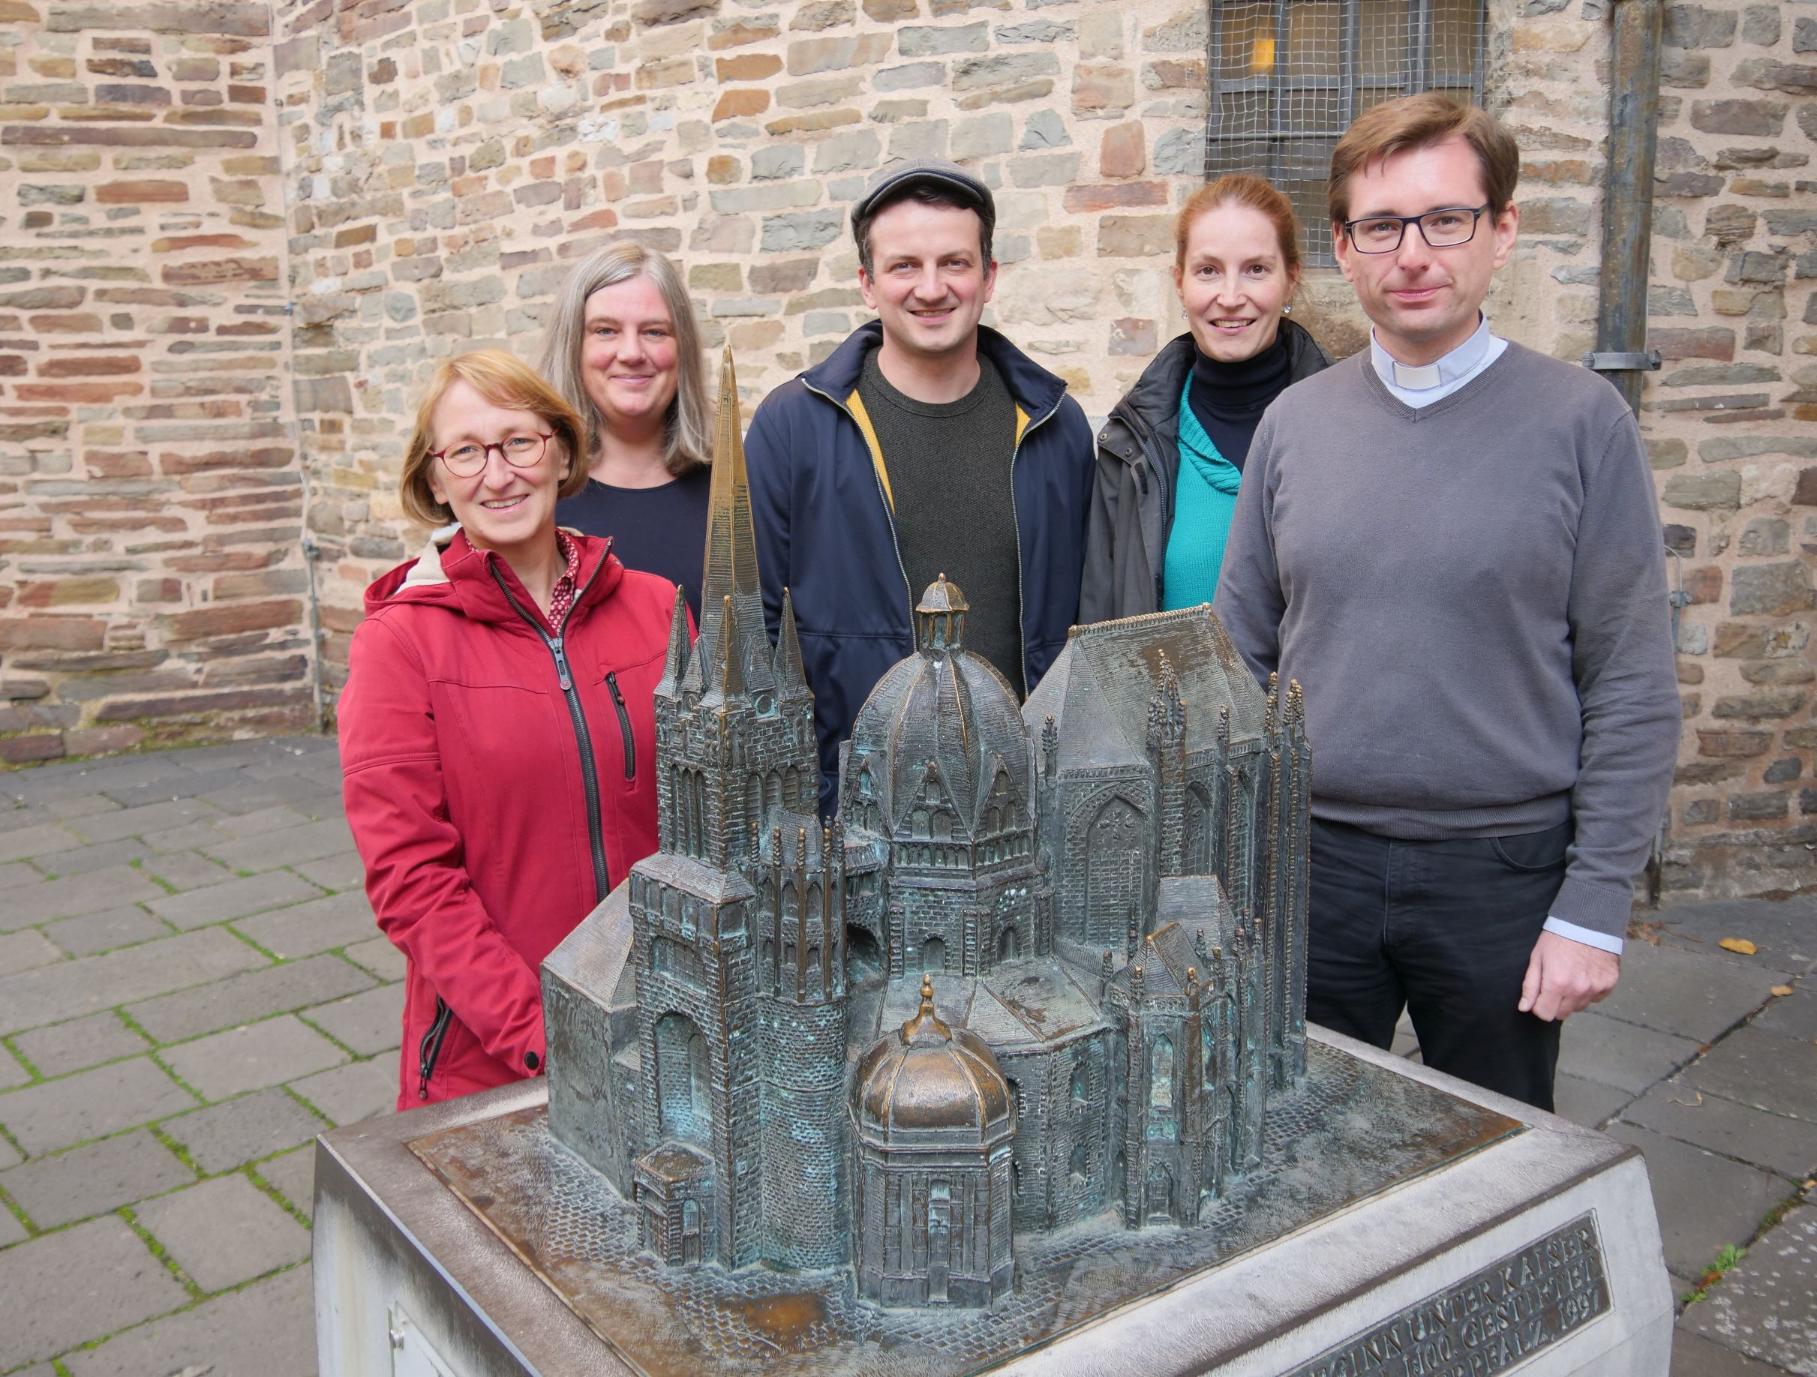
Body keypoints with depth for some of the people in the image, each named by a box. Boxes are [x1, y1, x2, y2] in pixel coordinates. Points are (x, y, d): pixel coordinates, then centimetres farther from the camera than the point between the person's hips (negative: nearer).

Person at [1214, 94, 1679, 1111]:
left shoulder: (1581, 421, -6)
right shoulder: (1295, 423, 2)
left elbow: (1632, 690, -6)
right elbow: (1242, 651, 6)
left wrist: (1595, 908, -8)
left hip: (1504, 873, -2)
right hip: (1313, 864, 2)